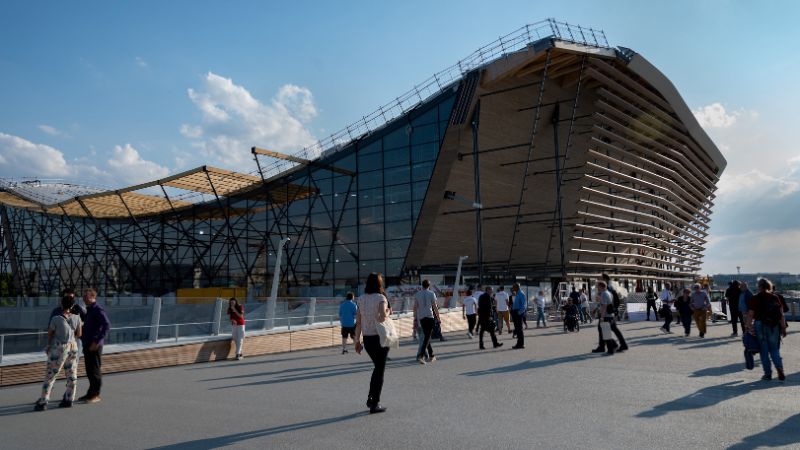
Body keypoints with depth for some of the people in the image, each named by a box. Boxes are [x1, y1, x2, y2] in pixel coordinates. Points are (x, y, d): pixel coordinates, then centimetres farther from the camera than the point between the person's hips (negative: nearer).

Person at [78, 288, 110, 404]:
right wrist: (82, 337, 12)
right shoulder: (88, 310, 15)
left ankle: (95, 395, 6)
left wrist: (97, 342, -24)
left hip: (94, 346, -9)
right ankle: (91, 393, 23)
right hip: (87, 344, 9)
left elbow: (107, 325, -24)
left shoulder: (98, 310, -14)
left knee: (95, 370, -2)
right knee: (89, 370, 14)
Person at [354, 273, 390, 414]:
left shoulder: (361, 299, 3)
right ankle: (375, 404, 9)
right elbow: (382, 317, -26)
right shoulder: (381, 298, -12)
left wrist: (357, 341, 8)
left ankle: (371, 398, 23)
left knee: (378, 367, 23)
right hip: (380, 338, -5)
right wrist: (388, 313, -5)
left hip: (367, 339, 5)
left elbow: (358, 322, 3)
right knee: (380, 370, 7)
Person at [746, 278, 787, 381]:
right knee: (774, 349, 14)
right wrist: (783, 327, 5)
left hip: (760, 325, -3)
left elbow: (750, 315, -12)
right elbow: (781, 314, 1)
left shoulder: (754, 299, -7)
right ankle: (779, 368, -6)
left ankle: (768, 373, 10)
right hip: (774, 326, 3)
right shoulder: (775, 298, 2)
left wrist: (749, 327, -10)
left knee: (764, 350, 7)